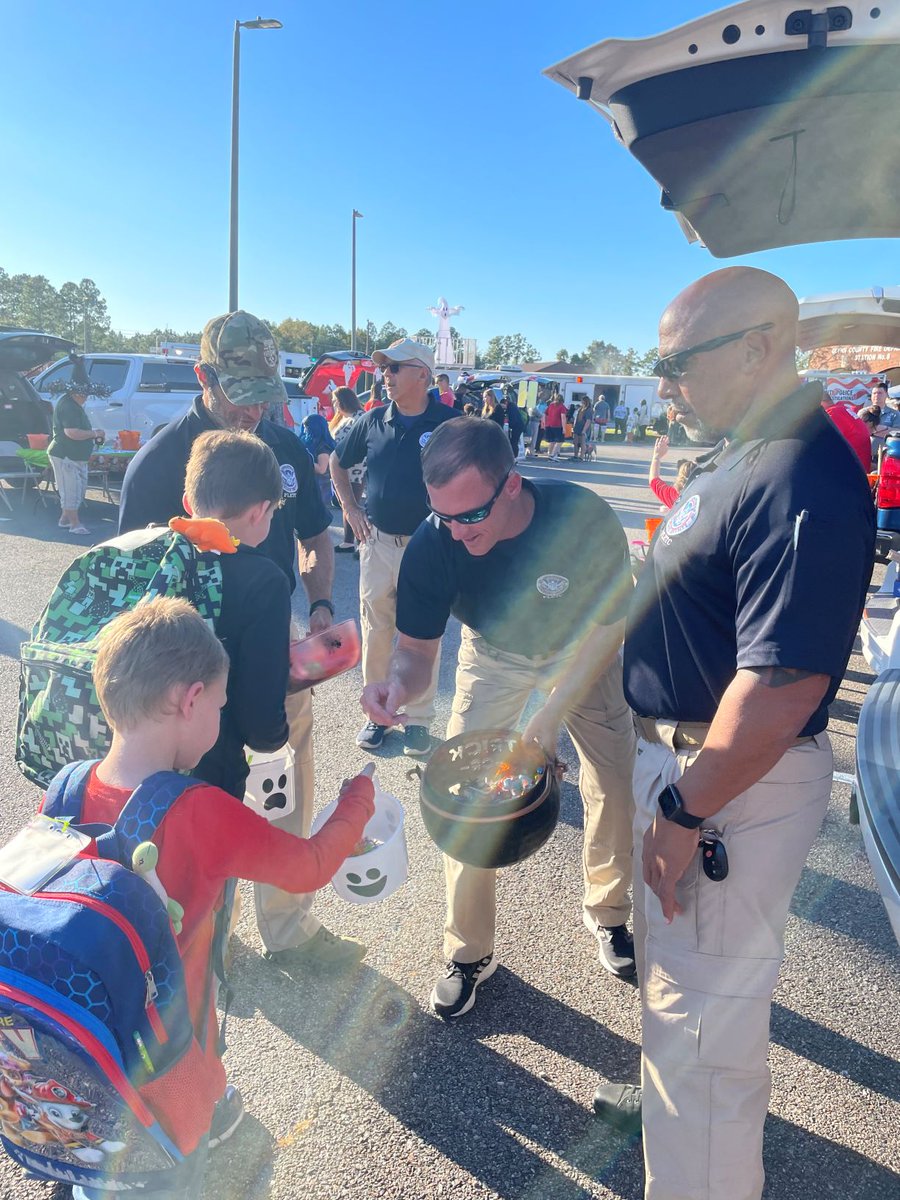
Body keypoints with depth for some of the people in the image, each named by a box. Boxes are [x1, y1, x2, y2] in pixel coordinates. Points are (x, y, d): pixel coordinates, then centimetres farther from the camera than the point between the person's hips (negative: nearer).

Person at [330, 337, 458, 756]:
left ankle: (418, 720, 19)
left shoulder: (451, 423, -6)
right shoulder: (373, 421, 5)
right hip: (378, 542, 3)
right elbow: (338, 462, 20)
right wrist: (350, 507, 11)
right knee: (375, 631, 10)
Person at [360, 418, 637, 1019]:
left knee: (615, 787, 0)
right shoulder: (432, 544, -30)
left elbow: (606, 629, -21)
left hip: (582, 651, 0)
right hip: (495, 654, 1)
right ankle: (470, 953, 16)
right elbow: (418, 648, -20)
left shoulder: (586, 520, -34)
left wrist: (551, 715, -31)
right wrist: (399, 684, -44)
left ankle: (608, 913, 31)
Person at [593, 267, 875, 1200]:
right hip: (677, 752, 11)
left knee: (704, 1013, 7)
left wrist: (683, 811, -23)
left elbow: (782, 685, -31)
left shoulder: (801, 486, -26)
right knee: (673, 969, 30)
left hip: (730, 782, -11)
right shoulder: (737, 458, 7)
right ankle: (669, 1095, 55)